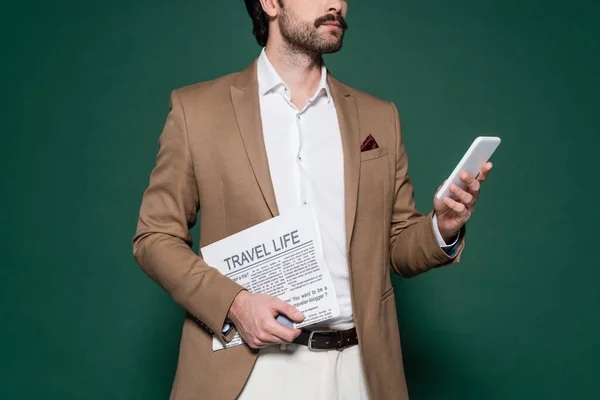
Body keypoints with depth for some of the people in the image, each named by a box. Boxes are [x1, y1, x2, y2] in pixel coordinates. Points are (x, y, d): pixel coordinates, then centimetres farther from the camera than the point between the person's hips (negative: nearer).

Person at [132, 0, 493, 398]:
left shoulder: (380, 117, 8)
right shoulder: (195, 108, 0)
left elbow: (398, 248, 12)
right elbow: (155, 237, 0)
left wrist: (443, 230, -10)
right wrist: (233, 303, -15)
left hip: (357, 366, 3)